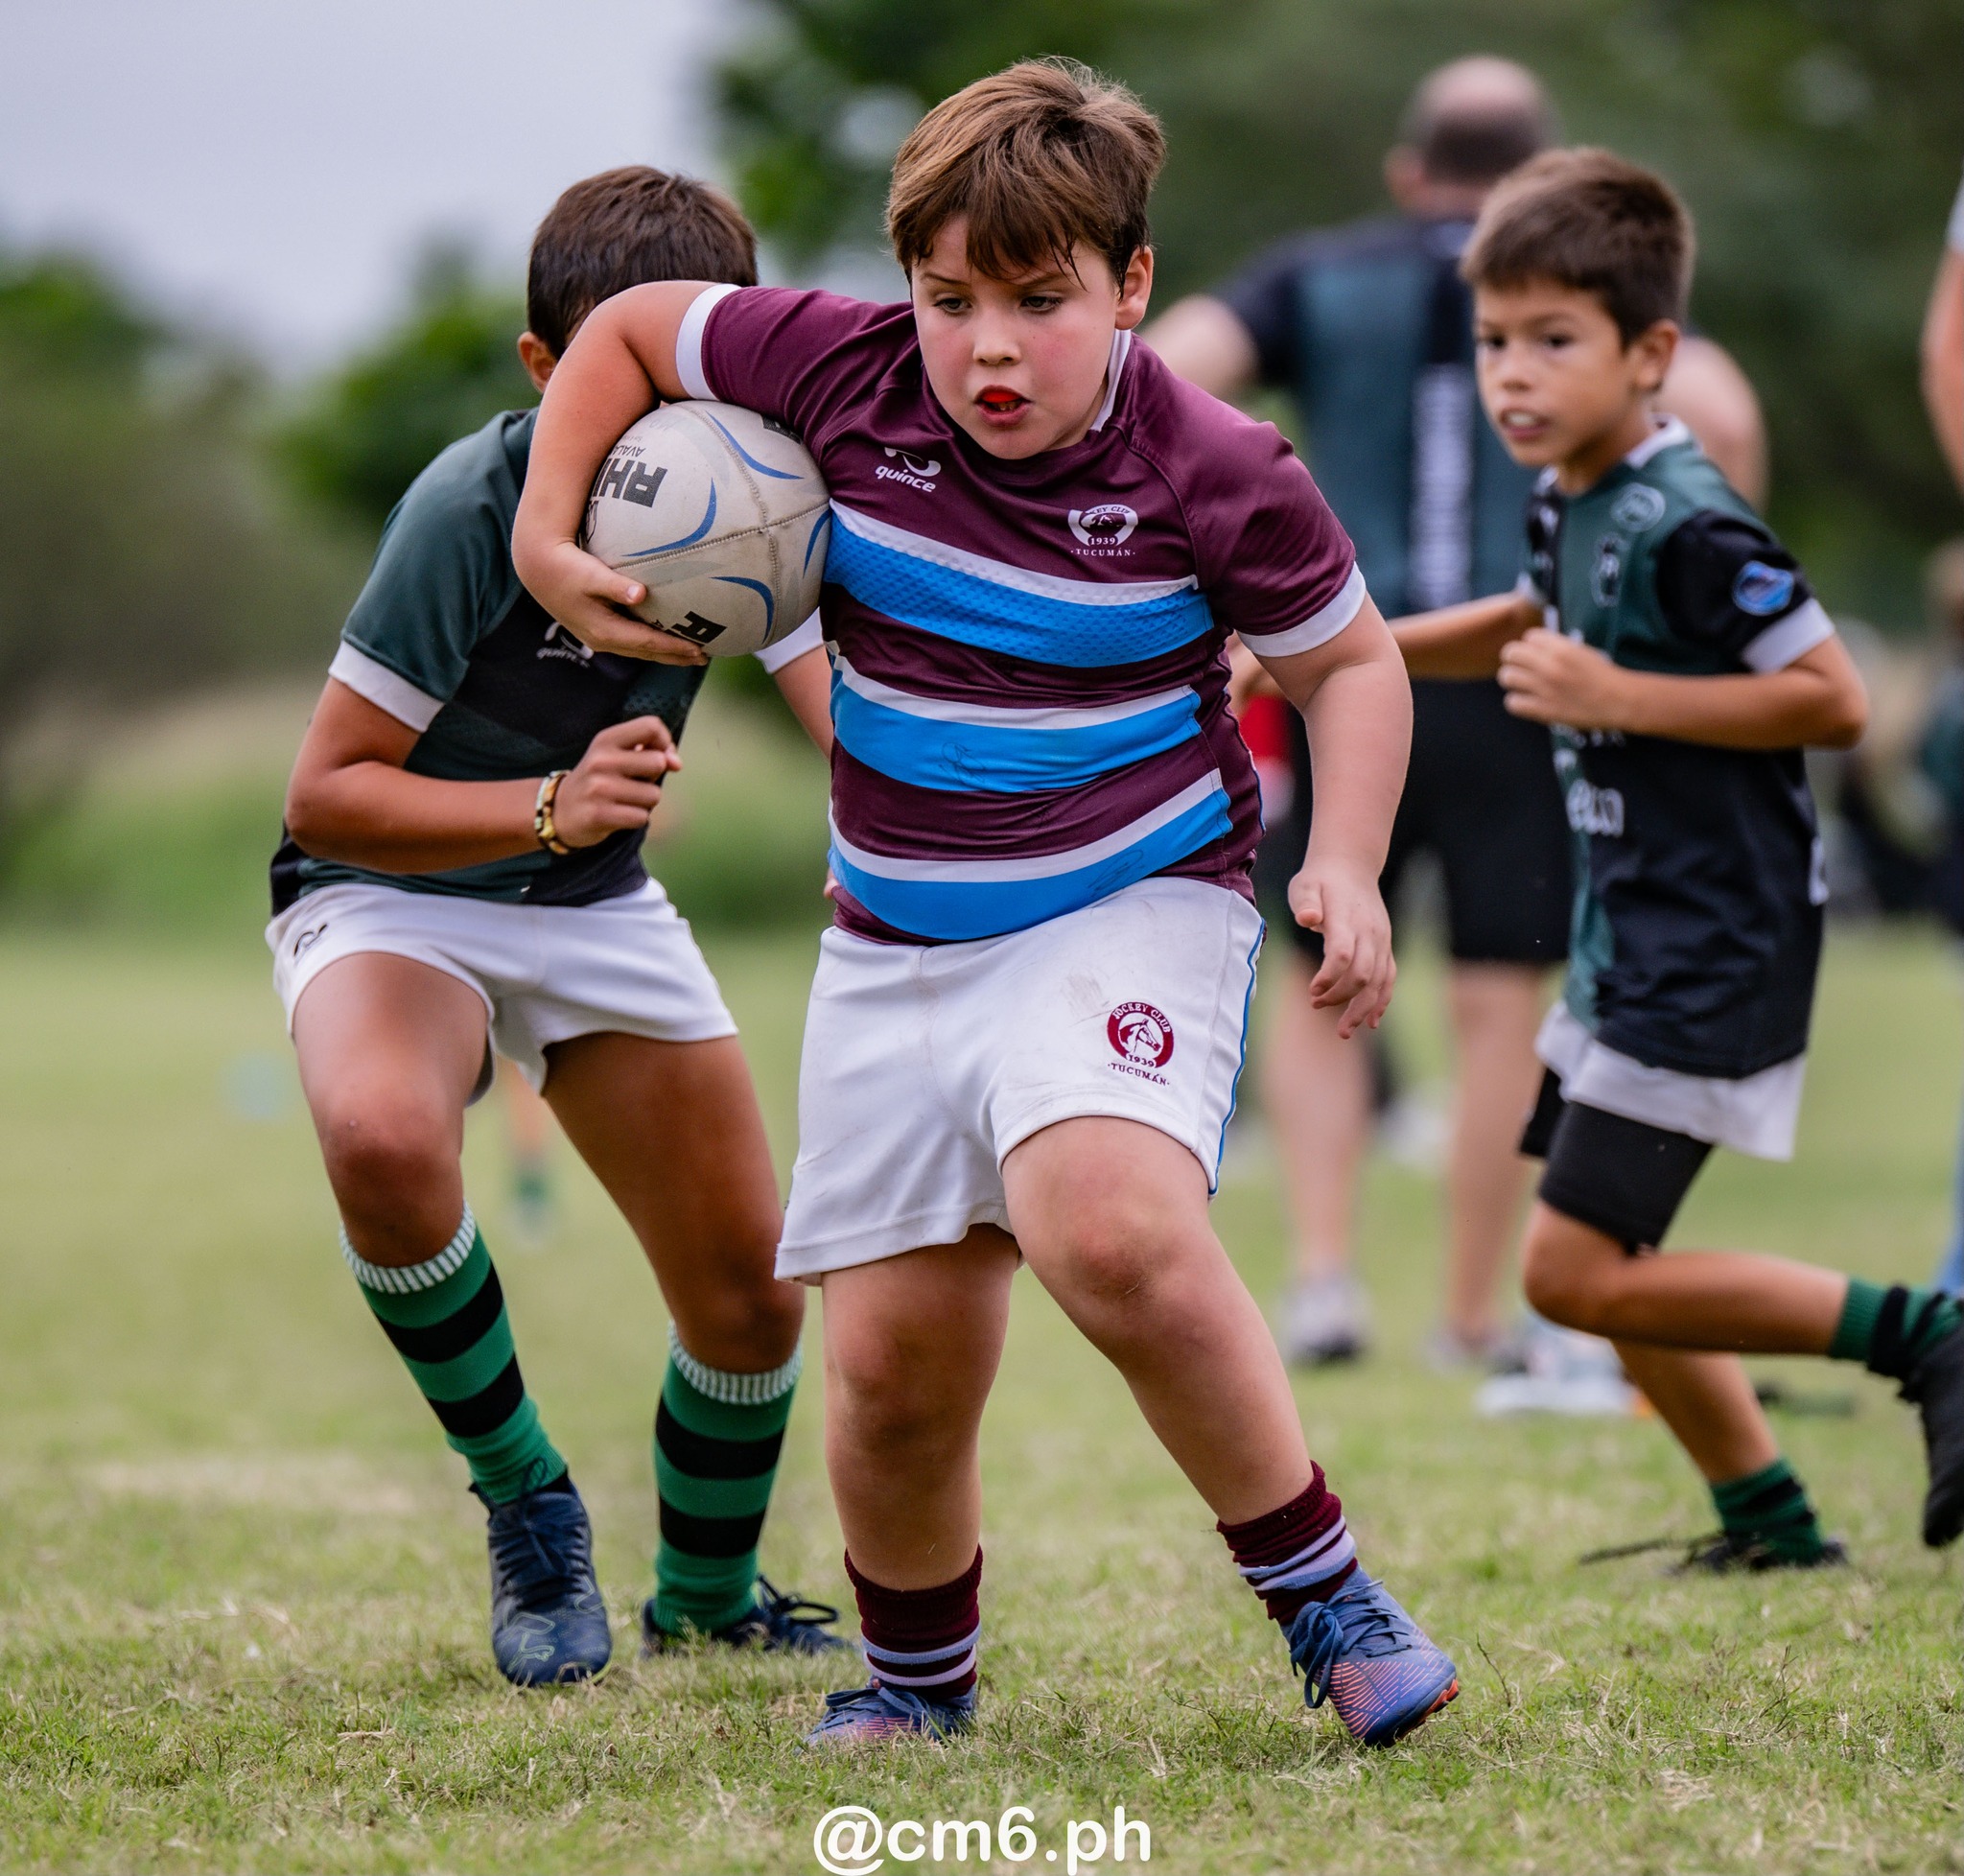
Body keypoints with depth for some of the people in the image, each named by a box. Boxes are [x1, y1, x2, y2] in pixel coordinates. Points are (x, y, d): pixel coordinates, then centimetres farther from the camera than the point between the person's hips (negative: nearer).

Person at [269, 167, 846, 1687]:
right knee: (383, 1137, -38)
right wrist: (548, 809, -38)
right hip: (391, 894, -5)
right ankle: (526, 1507, -14)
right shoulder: (473, 509, -27)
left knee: (753, 1299, 3)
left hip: (600, 906, 5)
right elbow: (325, 792, -24)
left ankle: (705, 1592, 34)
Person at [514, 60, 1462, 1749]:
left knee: (1107, 1230, -33)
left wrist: (1348, 866, -12)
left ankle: (1322, 1592, -16)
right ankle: (918, 1672, 32)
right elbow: (630, 328, 9)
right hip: (900, 944, 4)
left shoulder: (1213, 477, -13)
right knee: (894, 1369, 2)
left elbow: (1351, 662, 2)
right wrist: (548, 540, 0)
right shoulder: (843, 374, -8)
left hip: (1136, 906, -4)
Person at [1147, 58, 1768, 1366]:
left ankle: (1325, 1270, -3)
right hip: (1519, 688, -1)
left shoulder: (1317, 281, 10)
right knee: (1501, 1012, 6)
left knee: (1321, 997, 13)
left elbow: (1163, 370, -6)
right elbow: (1718, 416, -9)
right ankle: (1476, 1318, 9)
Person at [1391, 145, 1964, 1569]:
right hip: (1631, 931, 10)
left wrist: (1618, 698, -23)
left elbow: (1836, 701, -23)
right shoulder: (1569, 503, 7)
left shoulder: (1688, 527, -21)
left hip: (1718, 945, -10)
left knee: (1580, 1271, -10)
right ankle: (1769, 1520, 24)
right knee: (1606, 1265, 14)